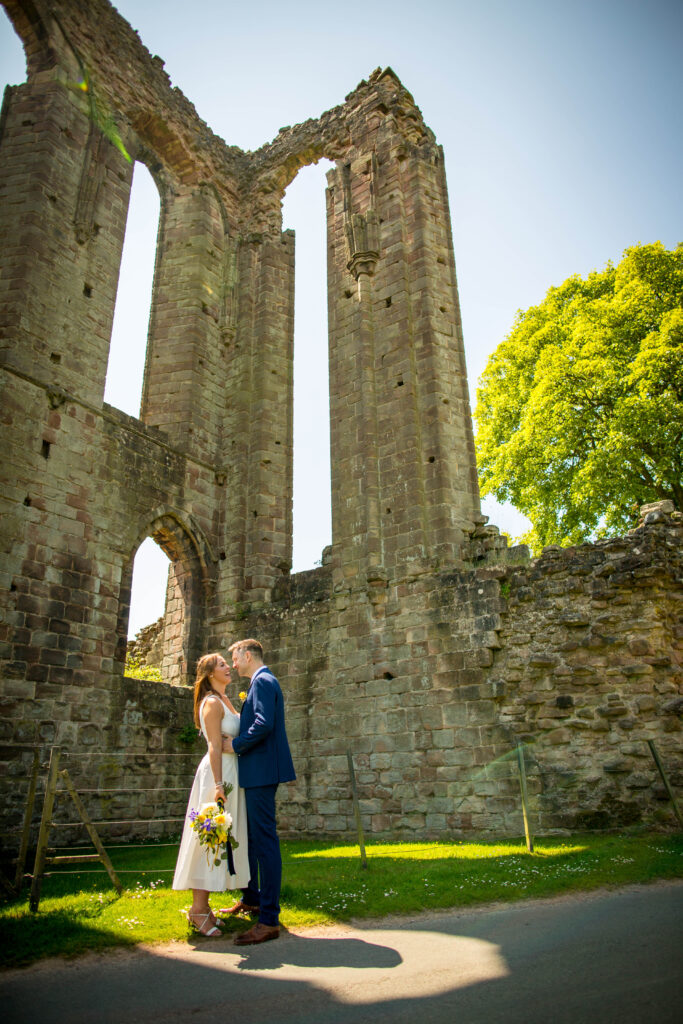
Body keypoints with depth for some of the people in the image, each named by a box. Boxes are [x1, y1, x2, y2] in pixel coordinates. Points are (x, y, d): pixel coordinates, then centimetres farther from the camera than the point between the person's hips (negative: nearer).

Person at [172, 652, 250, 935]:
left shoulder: (225, 701, 15)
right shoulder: (212, 703, -13)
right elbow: (215, 746, -19)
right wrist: (218, 783, -22)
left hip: (230, 772, 9)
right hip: (217, 773, -9)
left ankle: (202, 905, 19)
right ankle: (199, 909, 3)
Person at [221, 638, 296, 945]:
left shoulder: (263, 681, -13)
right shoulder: (261, 682, 19)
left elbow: (264, 724, -25)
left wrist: (235, 744, -14)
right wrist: (237, 743, 12)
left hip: (261, 772, -11)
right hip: (256, 773, 11)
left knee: (264, 839, -7)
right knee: (246, 837, 21)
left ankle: (269, 919, -1)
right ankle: (251, 899, 36)